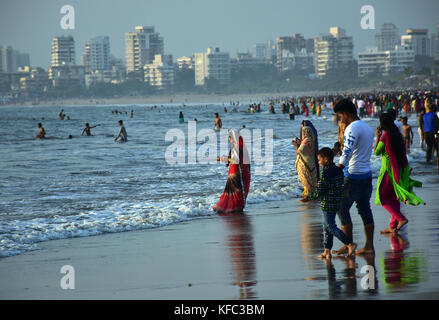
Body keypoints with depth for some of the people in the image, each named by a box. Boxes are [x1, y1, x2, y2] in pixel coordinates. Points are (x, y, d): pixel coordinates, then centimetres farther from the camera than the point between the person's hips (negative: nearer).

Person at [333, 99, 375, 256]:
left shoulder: (352, 128, -15)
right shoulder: (368, 127, 14)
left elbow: (346, 154, -24)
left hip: (353, 174, -9)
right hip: (367, 173, 9)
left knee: (342, 208, 1)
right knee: (365, 209, 11)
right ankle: (369, 246, 11)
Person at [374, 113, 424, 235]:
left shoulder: (385, 136, -17)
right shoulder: (397, 135, 6)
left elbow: (376, 152, -7)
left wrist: (378, 136, -1)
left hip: (388, 169, -8)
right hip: (399, 169, 8)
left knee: (382, 196, 1)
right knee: (394, 197, 14)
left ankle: (401, 218, -14)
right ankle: (393, 226, 17)